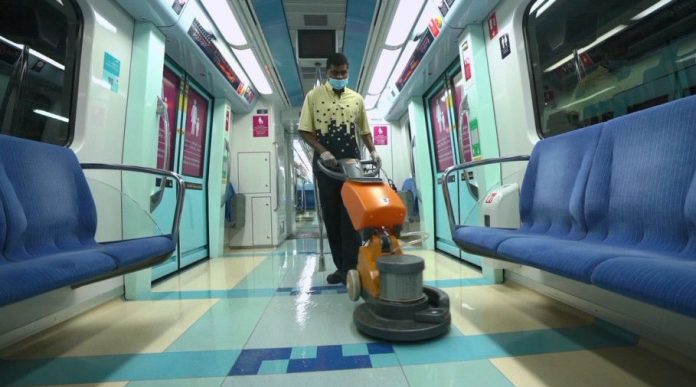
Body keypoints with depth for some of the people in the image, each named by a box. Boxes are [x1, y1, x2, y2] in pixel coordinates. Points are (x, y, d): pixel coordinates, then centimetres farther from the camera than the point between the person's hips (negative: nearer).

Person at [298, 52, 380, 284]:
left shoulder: (357, 99, 12)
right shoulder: (313, 96, 5)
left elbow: (364, 131, 15)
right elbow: (305, 131, 0)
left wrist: (373, 151, -3)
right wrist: (322, 151, -15)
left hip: (352, 162, 1)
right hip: (325, 164, 0)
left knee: (351, 216, -4)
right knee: (331, 216, 3)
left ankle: (351, 268, 4)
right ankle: (341, 266, 16)